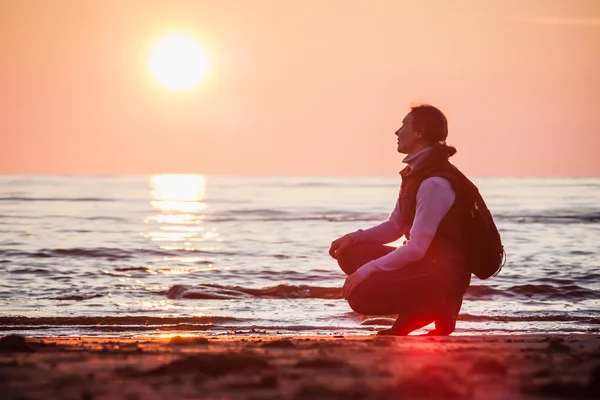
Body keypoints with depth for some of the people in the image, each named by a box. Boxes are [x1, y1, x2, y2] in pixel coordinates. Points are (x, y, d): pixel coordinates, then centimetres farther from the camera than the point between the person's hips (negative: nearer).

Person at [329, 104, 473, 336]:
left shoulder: (435, 183, -22)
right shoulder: (417, 172, 8)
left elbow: (416, 248, -24)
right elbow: (395, 226, 16)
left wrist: (366, 271, -21)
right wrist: (353, 238, 1)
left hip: (443, 276, -10)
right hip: (424, 264, 10)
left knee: (360, 296, -19)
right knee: (350, 255, 6)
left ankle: (437, 308, -2)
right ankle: (412, 315, 6)